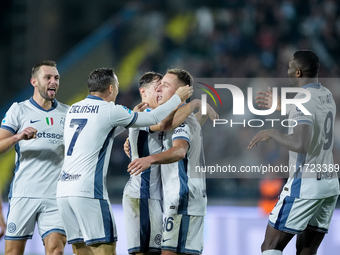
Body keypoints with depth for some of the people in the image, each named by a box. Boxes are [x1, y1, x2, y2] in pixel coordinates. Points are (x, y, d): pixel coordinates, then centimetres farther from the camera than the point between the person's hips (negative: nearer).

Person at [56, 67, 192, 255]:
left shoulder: (73, 109, 16)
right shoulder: (109, 111, -4)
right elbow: (154, 119, 4)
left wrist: (134, 113, 36)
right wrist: (177, 98, 19)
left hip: (64, 189, 7)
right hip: (88, 191, -7)